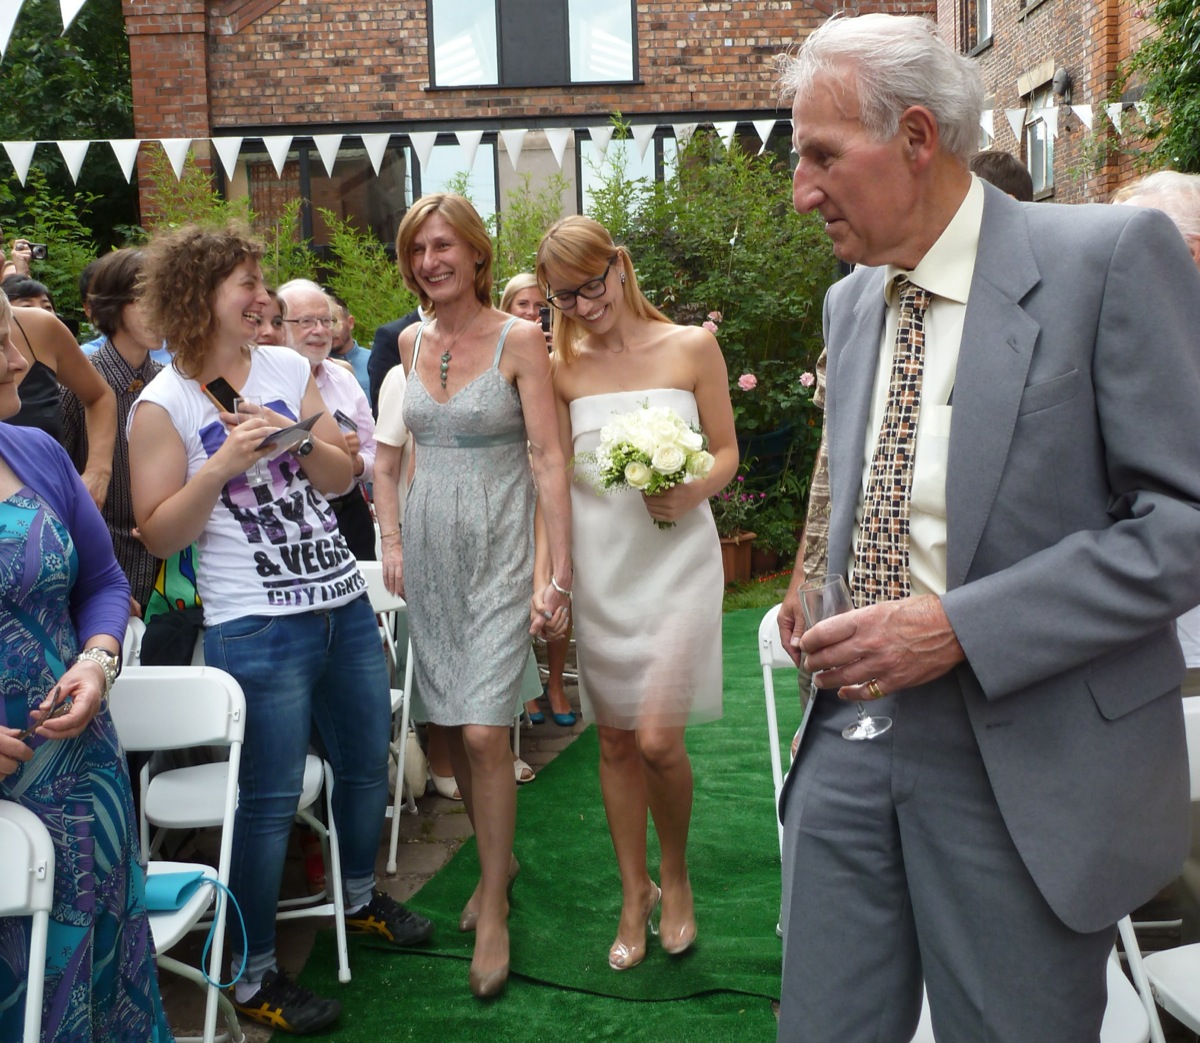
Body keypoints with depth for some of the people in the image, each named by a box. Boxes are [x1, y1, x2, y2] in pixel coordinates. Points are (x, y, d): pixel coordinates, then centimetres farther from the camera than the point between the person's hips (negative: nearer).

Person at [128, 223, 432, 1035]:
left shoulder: (289, 368, 7)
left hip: (343, 604, 6)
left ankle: (360, 896, 44)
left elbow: (340, 477, 9)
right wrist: (224, 462, -20)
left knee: (367, 763, 18)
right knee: (271, 800, 0)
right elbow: (161, 535, -8)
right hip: (258, 627, -6)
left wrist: (297, 439, -10)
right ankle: (253, 974, 17)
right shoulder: (164, 405, -7)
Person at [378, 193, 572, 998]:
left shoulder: (519, 340, -7)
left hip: (498, 552, -5)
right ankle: (499, 857, 32)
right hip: (431, 552, 5)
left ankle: (495, 910, 7)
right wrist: (393, 536, 10)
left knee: (485, 733, -9)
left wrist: (559, 571, -14)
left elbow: (549, 458, -10)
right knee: (452, 727, 10)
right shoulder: (412, 342, 8)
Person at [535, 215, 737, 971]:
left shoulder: (691, 347, 0)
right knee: (616, 740, 8)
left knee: (657, 738, -11)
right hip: (597, 561, 3)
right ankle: (635, 894, 26)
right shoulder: (563, 367, 5)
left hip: (676, 556, -3)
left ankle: (675, 874, 18)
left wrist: (689, 493, -18)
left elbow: (727, 452, 3)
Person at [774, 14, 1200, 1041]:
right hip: (852, 729, 6)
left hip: (1026, 764, -5)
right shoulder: (850, 300, 11)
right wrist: (819, 584, 2)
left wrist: (960, 629, -20)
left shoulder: (1112, 256, -11)